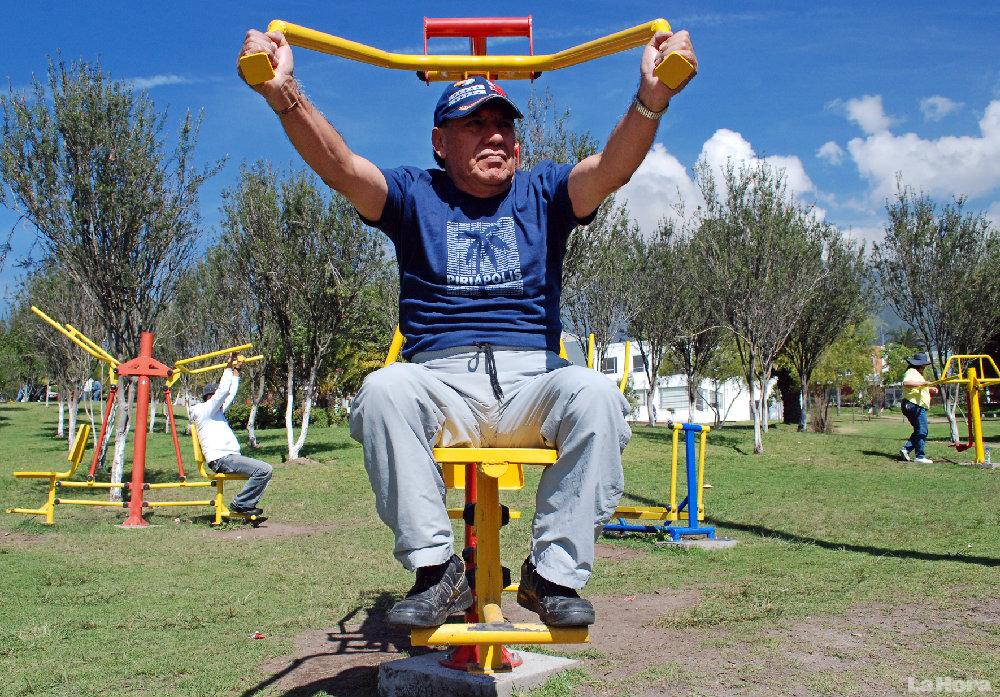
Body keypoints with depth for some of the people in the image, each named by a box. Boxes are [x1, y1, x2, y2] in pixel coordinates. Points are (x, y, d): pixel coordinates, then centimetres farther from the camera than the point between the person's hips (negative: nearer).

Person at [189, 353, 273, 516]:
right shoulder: (203, 411, -3)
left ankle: (247, 505, 7)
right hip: (221, 459, -11)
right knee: (264, 470, -23)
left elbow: (231, 393, 30)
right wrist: (229, 367, -4)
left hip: (228, 457, 11)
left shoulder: (217, 411, 24)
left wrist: (237, 369, 33)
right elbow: (223, 391, -11)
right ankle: (239, 504, -14)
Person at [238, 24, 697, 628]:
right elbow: (338, 166, -4)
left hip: (532, 383, 1)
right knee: (384, 389, -32)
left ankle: (555, 573, -20)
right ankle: (436, 569, -23)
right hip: (442, 385, 0)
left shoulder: (542, 193, 15)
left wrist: (650, 99, -27)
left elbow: (613, 169, -6)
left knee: (596, 392, -31)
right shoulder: (414, 195, 14)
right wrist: (286, 96, -24)